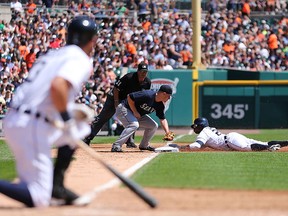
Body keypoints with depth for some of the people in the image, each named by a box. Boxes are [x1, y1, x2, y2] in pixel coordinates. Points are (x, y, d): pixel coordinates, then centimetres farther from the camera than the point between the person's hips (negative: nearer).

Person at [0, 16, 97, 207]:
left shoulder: (54, 55, 20)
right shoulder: (81, 60, -6)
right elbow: (57, 86, -24)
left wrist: (72, 110, 14)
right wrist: (67, 120, -14)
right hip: (31, 127, -9)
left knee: (80, 127, 26)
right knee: (38, 199, -7)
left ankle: (56, 185, 19)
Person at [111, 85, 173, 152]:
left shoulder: (160, 105, -5)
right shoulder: (148, 95, -31)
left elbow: (162, 119, 0)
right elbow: (129, 97, -28)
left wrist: (167, 133, -14)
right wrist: (135, 112, -24)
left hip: (138, 114, 9)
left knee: (154, 126, 6)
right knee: (134, 124, -33)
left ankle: (144, 145, 22)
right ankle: (116, 146, -32)